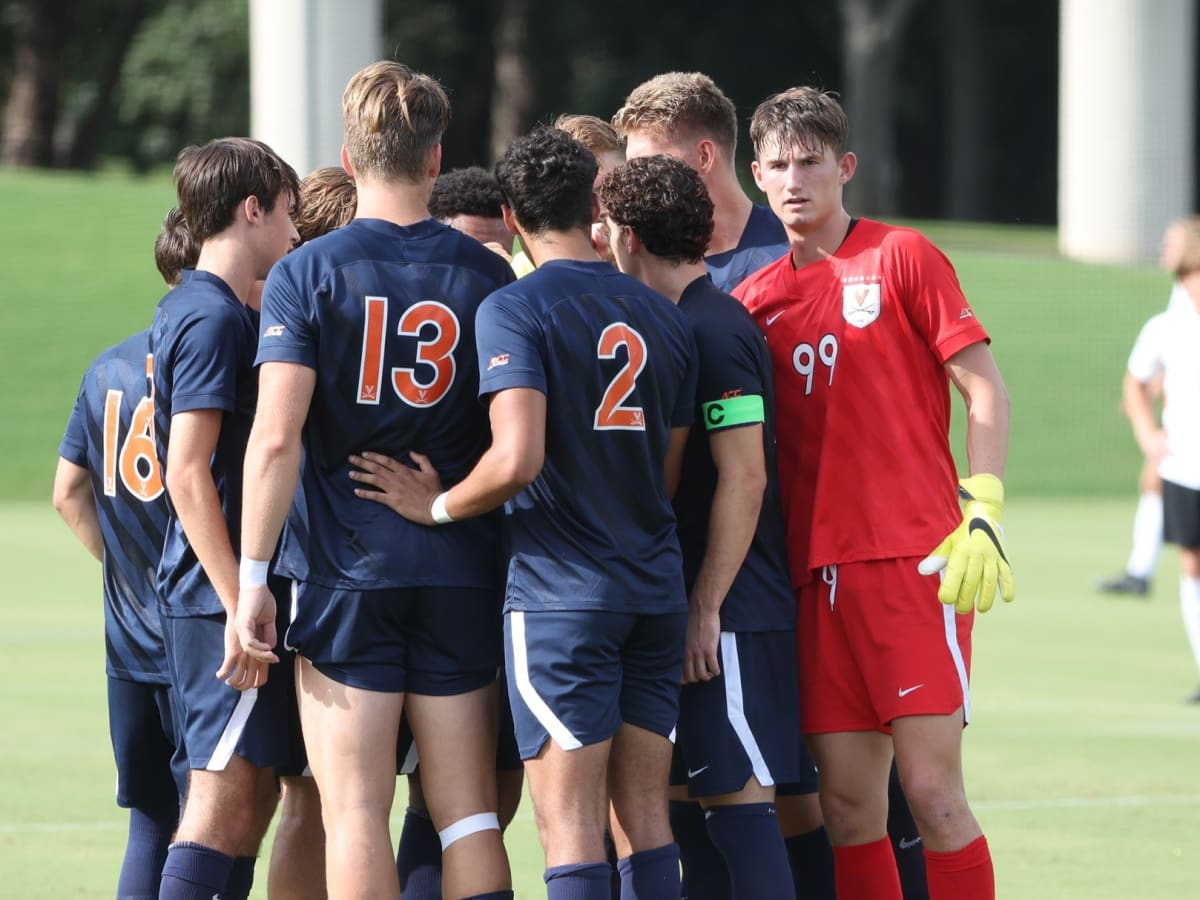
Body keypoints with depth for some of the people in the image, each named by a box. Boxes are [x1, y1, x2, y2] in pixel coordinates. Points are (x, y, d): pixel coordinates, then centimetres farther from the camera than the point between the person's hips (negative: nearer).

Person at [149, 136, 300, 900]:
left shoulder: (188, 311, 17)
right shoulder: (215, 318, -13)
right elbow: (187, 473, -20)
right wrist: (239, 603, -22)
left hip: (210, 598, 10)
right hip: (220, 599, -10)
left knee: (253, 794, 12)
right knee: (227, 797, -12)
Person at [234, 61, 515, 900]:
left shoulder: (306, 273, -4)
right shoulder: (486, 274, 3)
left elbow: (276, 437, -12)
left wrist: (253, 577, -9)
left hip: (345, 573, -2)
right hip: (464, 573, 2)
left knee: (355, 810, -2)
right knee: (467, 809, 6)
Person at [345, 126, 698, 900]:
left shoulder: (515, 309, -9)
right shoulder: (664, 317, 11)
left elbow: (517, 460, -21)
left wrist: (439, 507, -5)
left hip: (560, 593, -6)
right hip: (656, 589, 6)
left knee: (571, 826, -6)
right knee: (646, 816, 9)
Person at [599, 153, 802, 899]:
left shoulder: (714, 330, -14)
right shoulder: (683, 323, 15)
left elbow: (744, 478, -19)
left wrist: (706, 608, -19)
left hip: (732, 615, -10)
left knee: (739, 798, -9)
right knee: (690, 802, 10)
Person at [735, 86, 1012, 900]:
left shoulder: (901, 256, 2)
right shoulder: (755, 299, 14)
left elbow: (985, 389, -1)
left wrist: (984, 513, -11)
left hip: (915, 560, -5)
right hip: (817, 573, 5)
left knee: (931, 789, -10)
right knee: (849, 804, 1)